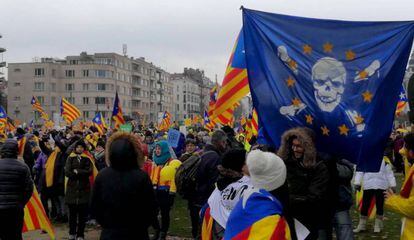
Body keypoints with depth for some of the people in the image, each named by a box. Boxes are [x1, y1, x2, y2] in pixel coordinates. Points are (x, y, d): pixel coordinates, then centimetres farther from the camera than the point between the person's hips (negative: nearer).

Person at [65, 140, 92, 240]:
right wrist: (82, 174, -6)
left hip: (84, 188, -1)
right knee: (72, 212, 7)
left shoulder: (87, 159, 7)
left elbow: (89, 171, -9)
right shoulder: (70, 158, 8)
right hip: (72, 188, 1)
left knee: (82, 213, 0)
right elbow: (67, 172, -4)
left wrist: (77, 171, -8)